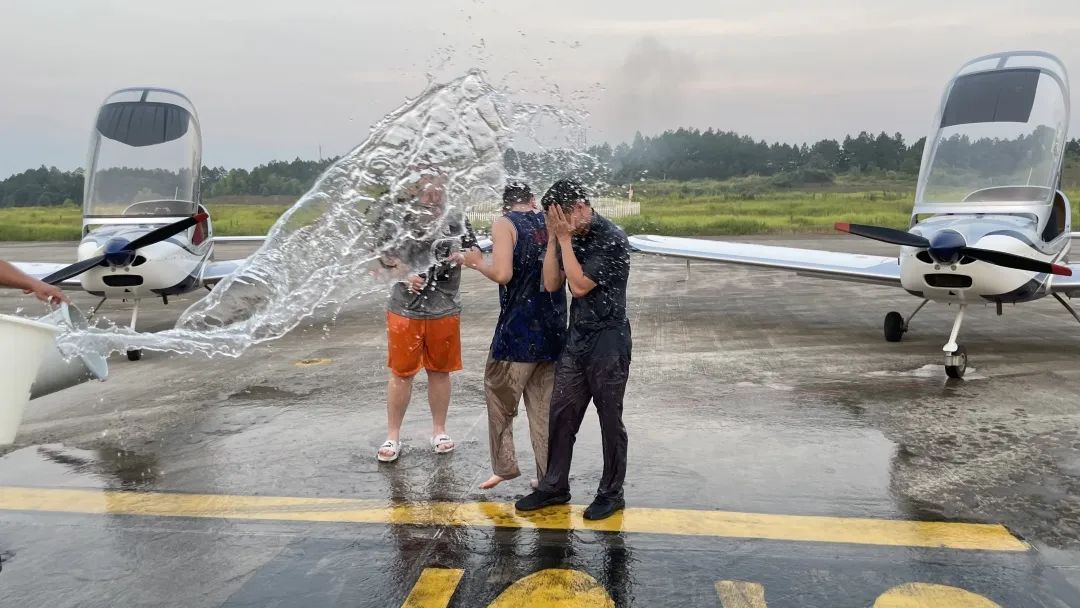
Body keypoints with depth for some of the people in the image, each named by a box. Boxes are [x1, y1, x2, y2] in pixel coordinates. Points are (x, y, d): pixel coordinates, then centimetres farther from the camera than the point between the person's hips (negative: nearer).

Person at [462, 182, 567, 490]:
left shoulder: (504, 224, -7)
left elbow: (502, 274, -19)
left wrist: (477, 262, -2)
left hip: (518, 331, -5)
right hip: (553, 331, 5)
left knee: (499, 398, 12)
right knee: (544, 407, 12)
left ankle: (504, 466, 15)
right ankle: (549, 477, 17)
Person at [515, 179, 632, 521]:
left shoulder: (612, 240, -17)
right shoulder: (571, 237, 5)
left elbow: (579, 286, -21)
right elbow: (551, 284, 2)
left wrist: (565, 239, -17)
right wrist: (554, 238, -5)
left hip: (608, 341, -7)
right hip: (576, 338, 7)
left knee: (610, 419, 5)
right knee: (561, 414, 11)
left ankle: (611, 493, 19)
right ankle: (555, 487, 24)